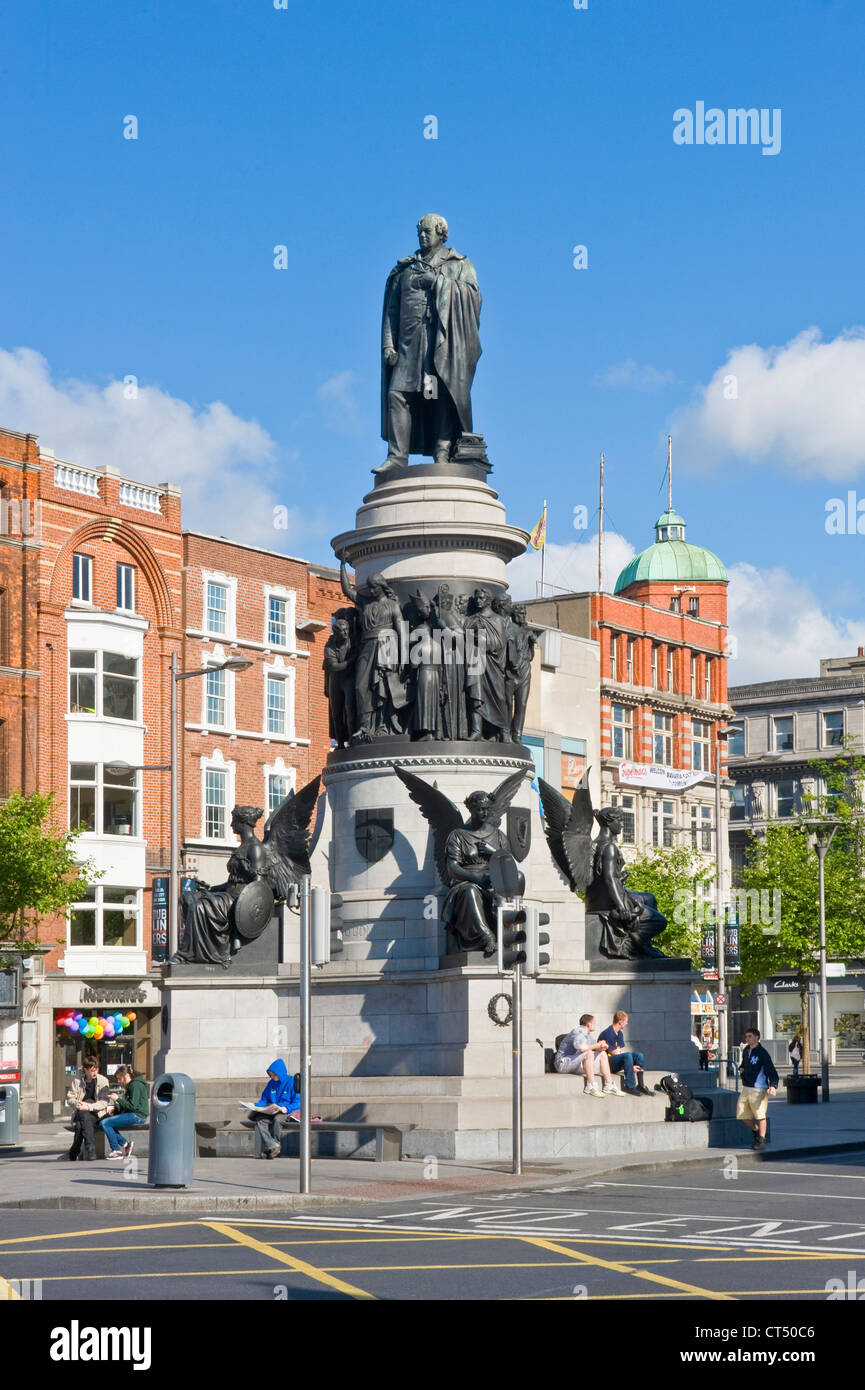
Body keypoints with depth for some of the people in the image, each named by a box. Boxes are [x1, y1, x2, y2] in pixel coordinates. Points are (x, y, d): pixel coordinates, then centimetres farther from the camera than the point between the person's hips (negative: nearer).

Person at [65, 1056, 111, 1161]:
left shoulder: (103, 1080, -1)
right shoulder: (78, 1080, 6)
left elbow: (104, 1103, -7)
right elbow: (70, 1098, 6)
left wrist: (88, 1107, -21)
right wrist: (77, 1104, -17)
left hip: (96, 1114, -1)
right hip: (79, 1113, 1)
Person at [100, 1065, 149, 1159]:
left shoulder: (135, 1085, -11)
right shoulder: (130, 1086, 21)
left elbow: (132, 1106, -19)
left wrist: (118, 1099, -11)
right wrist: (115, 1108, 9)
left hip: (137, 1116, -11)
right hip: (132, 1115, 11)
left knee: (105, 1123, -17)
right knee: (103, 1124, 5)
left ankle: (116, 1150, -8)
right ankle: (125, 1143, -1)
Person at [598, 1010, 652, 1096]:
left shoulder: (620, 1033, 14)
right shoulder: (608, 1034, -17)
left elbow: (621, 1051, 10)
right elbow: (614, 1054, -18)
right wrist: (631, 1067, -19)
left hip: (617, 1063, 9)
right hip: (607, 1063, -9)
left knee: (639, 1055, -7)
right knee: (627, 1055, -32)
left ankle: (641, 1085, -7)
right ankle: (630, 1086, -28)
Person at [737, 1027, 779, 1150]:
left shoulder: (762, 1053, -13)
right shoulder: (746, 1050, 11)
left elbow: (772, 1071, -18)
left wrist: (773, 1086, -33)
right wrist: (741, 1068, 9)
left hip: (758, 1089, -8)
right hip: (746, 1088, 8)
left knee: (760, 1115, -4)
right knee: (742, 1115, 9)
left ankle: (762, 1140, 7)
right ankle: (757, 1132, 30)